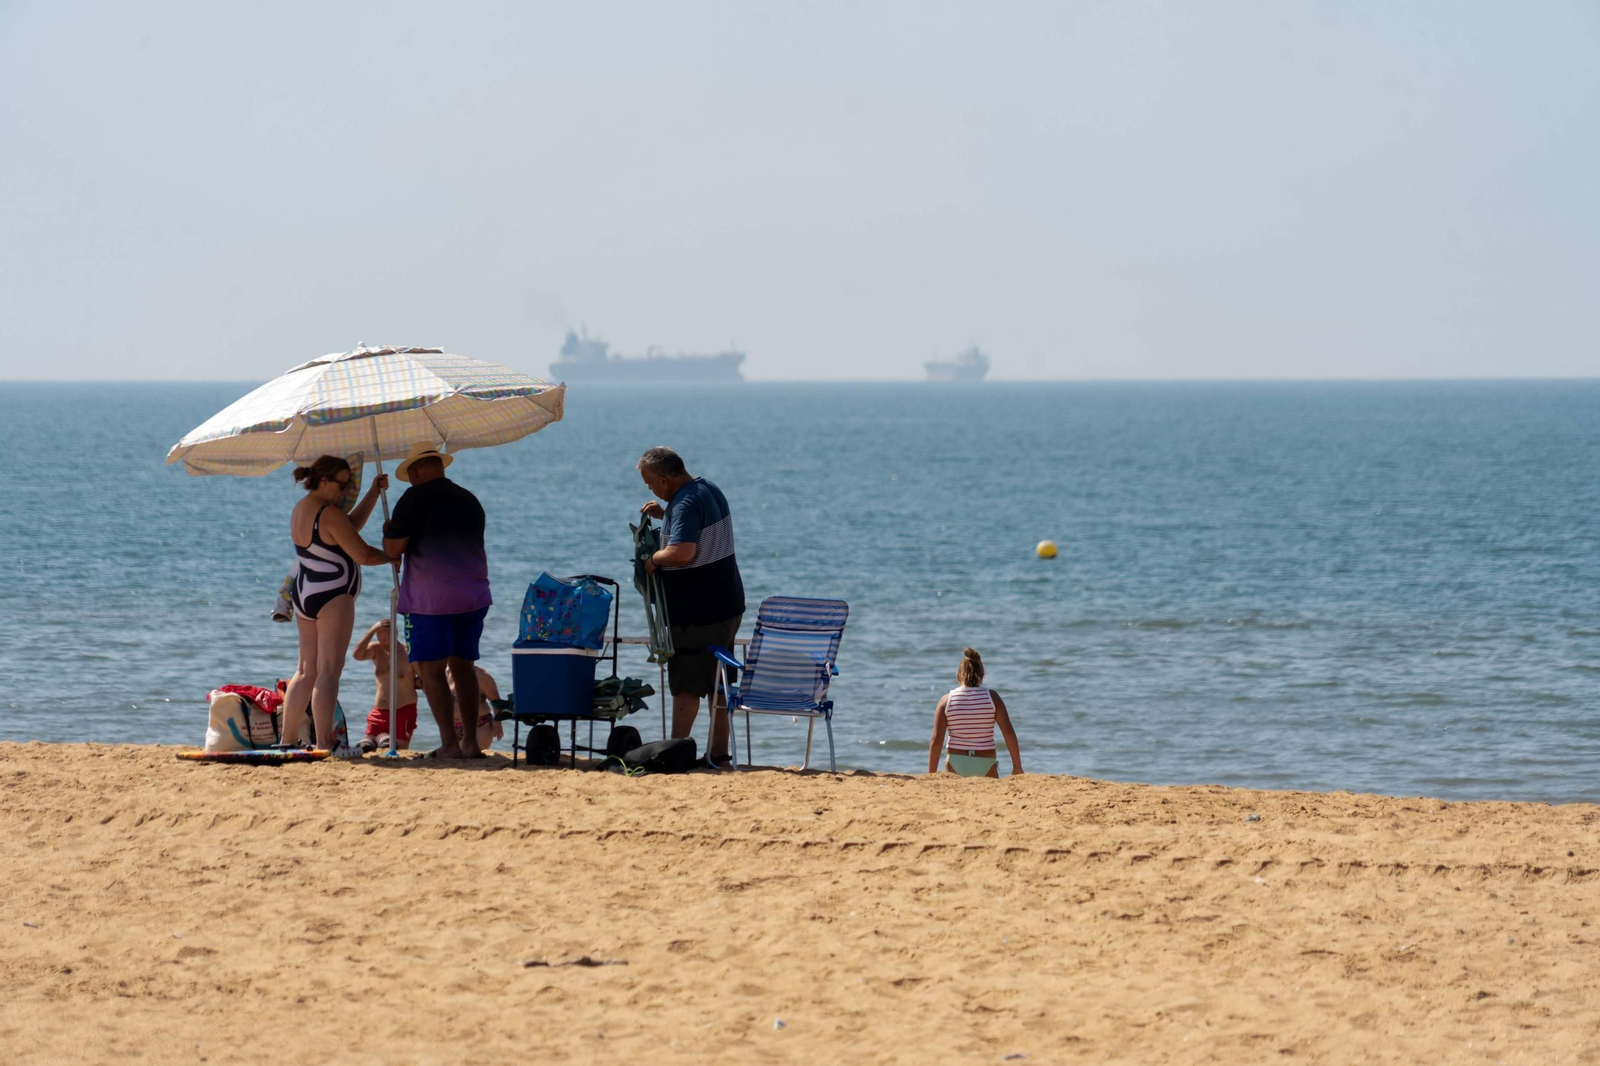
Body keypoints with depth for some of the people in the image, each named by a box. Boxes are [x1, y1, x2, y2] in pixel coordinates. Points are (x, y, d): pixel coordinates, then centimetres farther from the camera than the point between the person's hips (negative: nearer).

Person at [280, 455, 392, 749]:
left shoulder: (299, 510, 12)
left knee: (306, 670, 14)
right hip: (332, 596, -9)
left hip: (302, 594, 9)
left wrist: (373, 493, 15)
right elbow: (362, 554, -16)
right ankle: (324, 744, -12)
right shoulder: (330, 514, -17)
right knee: (328, 671, -9)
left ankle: (287, 739, 14)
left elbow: (347, 529, 17)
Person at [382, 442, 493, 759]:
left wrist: (390, 531, 12)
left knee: (430, 668, -3)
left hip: (432, 598, -6)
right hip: (474, 595, 6)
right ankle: (471, 741, 11)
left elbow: (393, 549, -10)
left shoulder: (416, 498, -7)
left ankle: (449, 743, -11)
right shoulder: (470, 500, 14)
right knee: (462, 666, 14)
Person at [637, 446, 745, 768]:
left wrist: (654, 558, -17)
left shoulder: (685, 504, -21)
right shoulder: (710, 490, 10)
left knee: (687, 684, -6)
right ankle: (719, 753, 17)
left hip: (697, 613, -10)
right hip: (727, 605, 10)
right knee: (717, 683, 14)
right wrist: (664, 515, 15)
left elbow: (682, 552, -36)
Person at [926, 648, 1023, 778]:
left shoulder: (946, 700, 0)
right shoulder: (991, 697, 0)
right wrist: (1017, 766, 3)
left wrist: (931, 774, 2)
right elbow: (1009, 733, -4)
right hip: (985, 765, 0)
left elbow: (936, 740, -3)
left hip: (956, 765, 1)